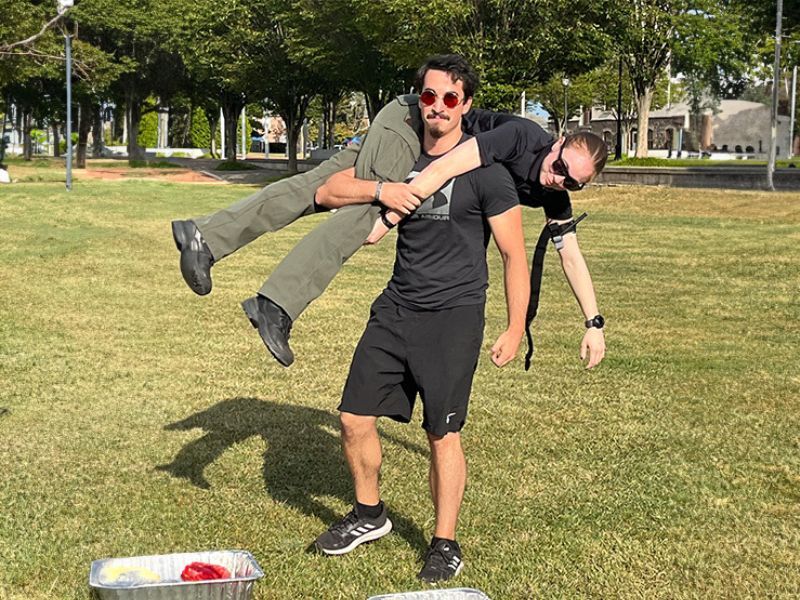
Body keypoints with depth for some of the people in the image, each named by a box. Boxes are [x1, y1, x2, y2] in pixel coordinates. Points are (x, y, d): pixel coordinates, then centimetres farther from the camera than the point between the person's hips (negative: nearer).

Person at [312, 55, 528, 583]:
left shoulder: (484, 170, -7)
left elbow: (514, 254, -5)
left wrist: (516, 328, -8)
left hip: (453, 316, -5)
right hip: (396, 307, 6)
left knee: (443, 434, -1)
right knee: (355, 417, 6)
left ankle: (446, 546, 16)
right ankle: (370, 515, 29)